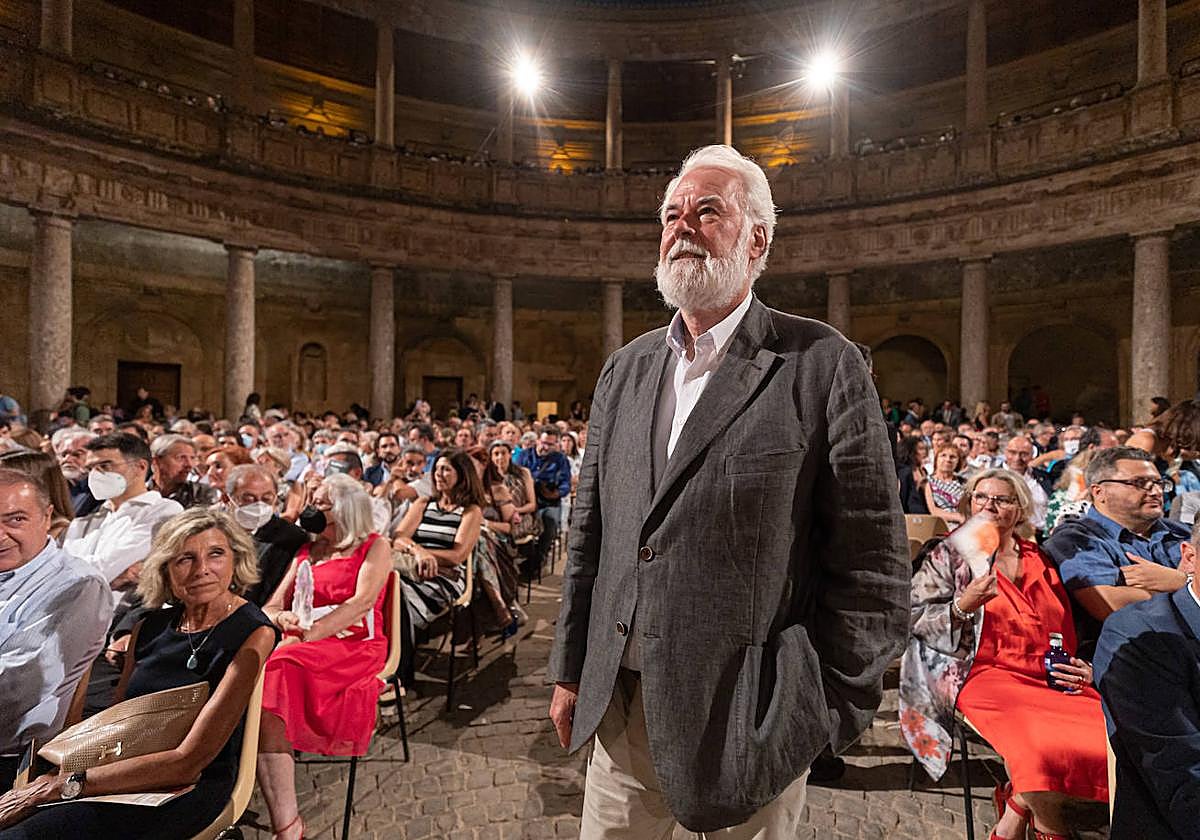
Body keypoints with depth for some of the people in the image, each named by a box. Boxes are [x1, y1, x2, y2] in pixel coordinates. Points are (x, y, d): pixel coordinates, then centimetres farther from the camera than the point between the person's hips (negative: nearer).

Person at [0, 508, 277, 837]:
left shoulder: (254, 634, -14)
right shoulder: (151, 627, 7)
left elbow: (188, 763, -16)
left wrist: (64, 785, -15)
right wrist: (49, 775, -8)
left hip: (192, 788, -6)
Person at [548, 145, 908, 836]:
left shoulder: (823, 365, -10)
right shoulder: (626, 370, 5)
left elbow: (874, 565, -9)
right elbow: (590, 533, 7)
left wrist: (829, 712, -6)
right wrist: (571, 671, 9)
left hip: (746, 721, -4)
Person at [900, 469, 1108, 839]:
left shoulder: (1041, 561, 21)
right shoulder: (949, 554, 7)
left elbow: (1068, 631, 27)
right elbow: (916, 620, -1)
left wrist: (1082, 668, 8)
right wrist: (963, 605, -17)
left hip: (1051, 679, 5)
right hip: (986, 674, -5)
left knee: (1115, 737, -24)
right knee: (1046, 747, -32)